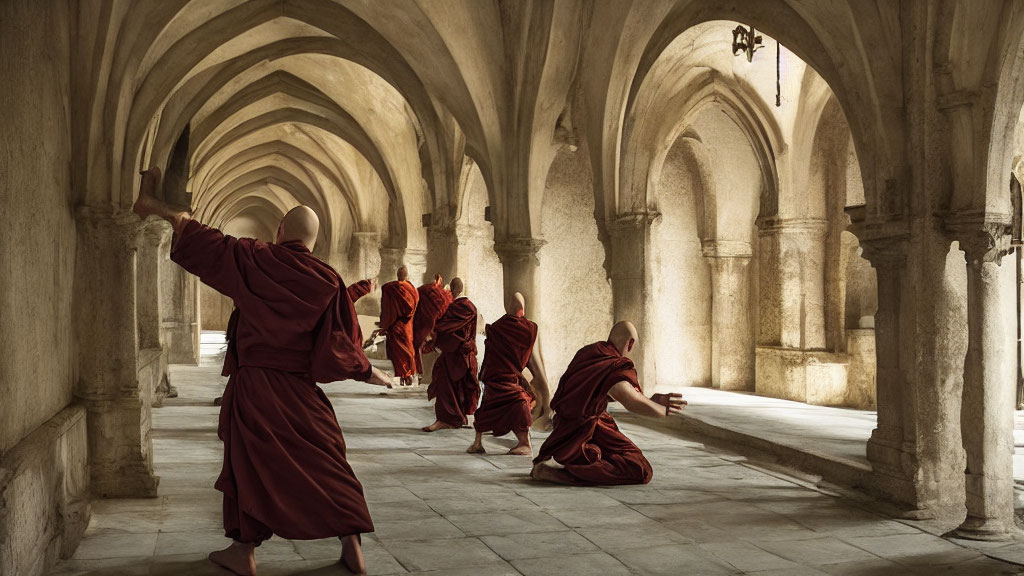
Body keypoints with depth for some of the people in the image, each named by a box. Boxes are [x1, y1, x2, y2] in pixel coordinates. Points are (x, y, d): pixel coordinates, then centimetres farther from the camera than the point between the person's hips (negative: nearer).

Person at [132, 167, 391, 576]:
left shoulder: (255, 260, -4)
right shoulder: (328, 282, -3)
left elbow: (204, 242, 0)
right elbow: (341, 343, -4)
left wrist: (157, 207, 9)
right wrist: (369, 372, 11)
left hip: (253, 384, -1)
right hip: (301, 391, 1)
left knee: (249, 462, 11)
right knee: (327, 463, 8)